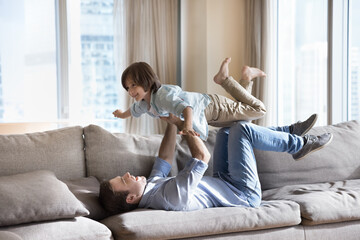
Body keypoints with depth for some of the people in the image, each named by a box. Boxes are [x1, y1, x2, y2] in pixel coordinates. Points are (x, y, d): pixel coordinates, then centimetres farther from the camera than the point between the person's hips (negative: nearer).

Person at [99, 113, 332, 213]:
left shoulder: (151, 185, -9)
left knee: (226, 132, 18)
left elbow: (165, 159, 8)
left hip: (223, 184, 9)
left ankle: (291, 131, 27)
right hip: (244, 194, -9)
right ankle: (299, 145, 10)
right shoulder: (171, 195, -39)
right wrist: (182, 124, -21)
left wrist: (172, 125, 3)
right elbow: (203, 156, -34)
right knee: (242, 129, -15)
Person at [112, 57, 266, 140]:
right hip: (205, 116, 8)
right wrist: (122, 115, 40)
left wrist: (188, 126, -78)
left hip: (212, 106, -8)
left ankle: (246, 76, 13)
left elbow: (186, 107, -57)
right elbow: (135, 110, 19)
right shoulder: (143, 102, -9)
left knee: (259, 110, -2)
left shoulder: (164, 95, -38)